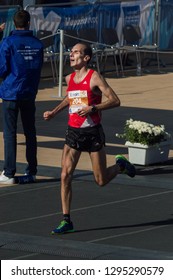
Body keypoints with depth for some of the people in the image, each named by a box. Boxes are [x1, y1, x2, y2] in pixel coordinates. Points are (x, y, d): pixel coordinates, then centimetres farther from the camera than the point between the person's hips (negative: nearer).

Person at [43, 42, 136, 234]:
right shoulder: (69, 79, 7)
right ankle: (66, 221, -3)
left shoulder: (94, 78, -11)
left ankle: (120, 165, 36)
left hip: (92, 132, -5)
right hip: (73, 132, 5)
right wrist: (54, 112, 17)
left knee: (101, 181, 3)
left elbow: (115, 101, -17)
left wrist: (92, 108, -28)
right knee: (65, 175, -8)